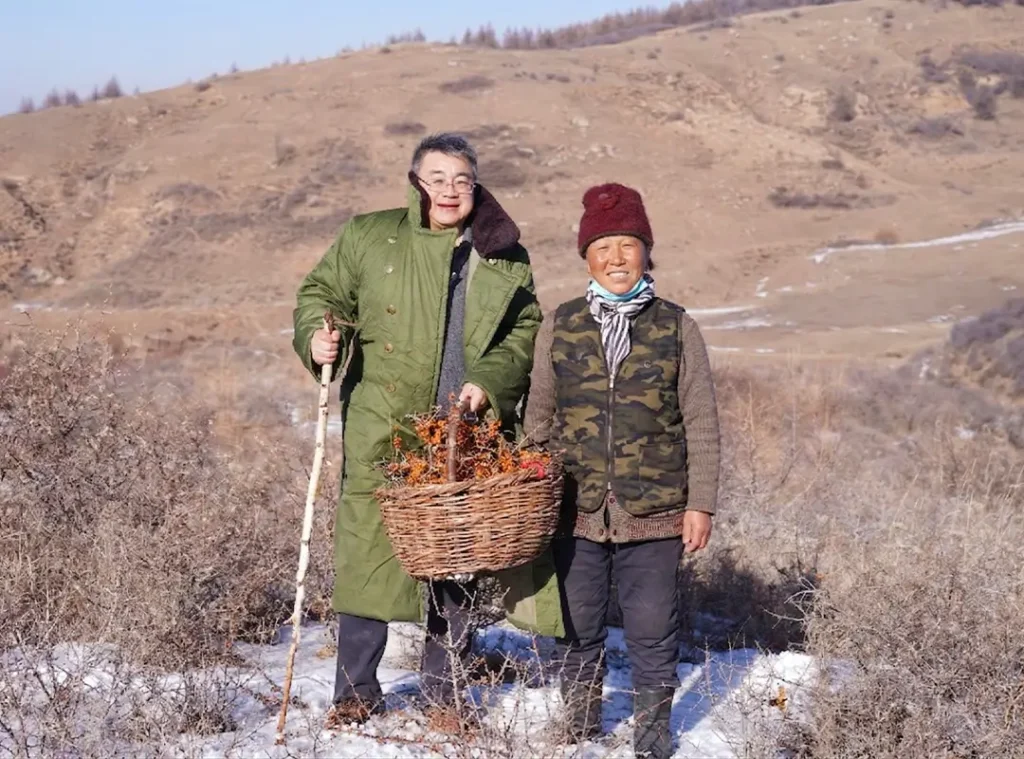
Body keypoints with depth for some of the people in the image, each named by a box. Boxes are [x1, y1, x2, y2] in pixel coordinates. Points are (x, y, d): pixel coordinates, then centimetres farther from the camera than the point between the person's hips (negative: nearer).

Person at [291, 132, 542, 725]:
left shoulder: (506, 259, 9)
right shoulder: (369, 237, 5)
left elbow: (524, 335, 11)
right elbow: (323, 292, 12)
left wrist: (490, 382, -6)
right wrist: (318, 334, -9)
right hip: (381, 432, -2)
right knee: (368, 551, -4)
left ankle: (444, 689, 23)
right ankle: (357, 692, 11)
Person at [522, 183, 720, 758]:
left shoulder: (676, 328, 1)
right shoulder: (560, 327, 5)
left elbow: (701, 425, 2)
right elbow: (538, 418, 10)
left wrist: (700, 503, -2)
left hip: (653, 515, -1)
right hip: (575, 513, 2)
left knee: (653, 632, 2)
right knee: (579, 631, 11)